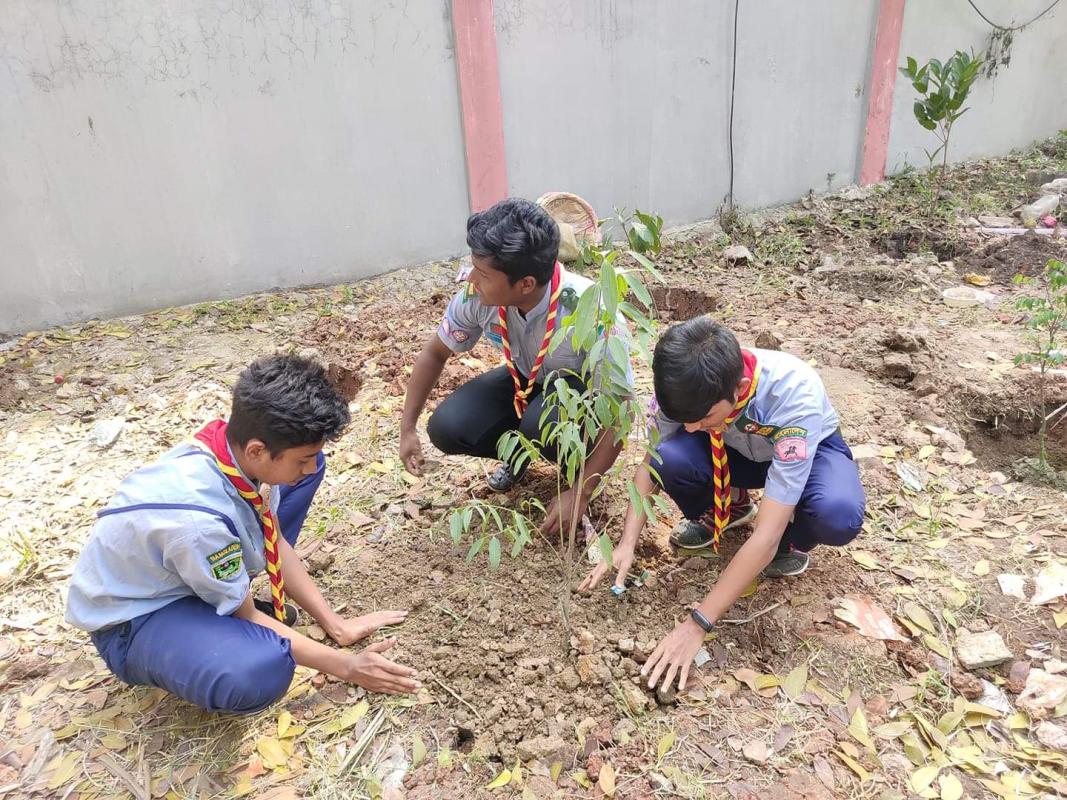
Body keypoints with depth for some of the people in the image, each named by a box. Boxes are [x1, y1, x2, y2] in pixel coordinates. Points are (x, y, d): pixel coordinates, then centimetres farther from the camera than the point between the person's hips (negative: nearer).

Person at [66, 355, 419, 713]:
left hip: (201, 570, 8)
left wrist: (336, 624, -4)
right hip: (133, 620, -8)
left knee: (304, 468, -3)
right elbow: (246, 617, -21)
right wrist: (345, 665, -16)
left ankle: (234, 599, 4)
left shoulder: (238, 447, -19)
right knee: (261, 667, -40)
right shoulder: (198, 518, -39)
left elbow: (277, 542, -2)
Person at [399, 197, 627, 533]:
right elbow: (435, 352, -4)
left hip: (585, 391, -4)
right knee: (447, 428, -19)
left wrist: (580, 493, -29)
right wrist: (407, 427, -5)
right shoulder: (476, 295, -24)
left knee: (543, 424, -37)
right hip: (524, 381, 4)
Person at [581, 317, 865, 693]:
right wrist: (626, 545, -26)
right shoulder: (688, 386, -30)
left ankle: (794, 541, -1)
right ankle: (728, 507, 4)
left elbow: (765, 536, -41)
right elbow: (651, 462, -14)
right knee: (671, 460, -30)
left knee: (838, 515, -39)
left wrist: (697, 625, -41)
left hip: (811, 449, -3)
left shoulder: (796, 396, -41)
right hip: (739, 450, 3)